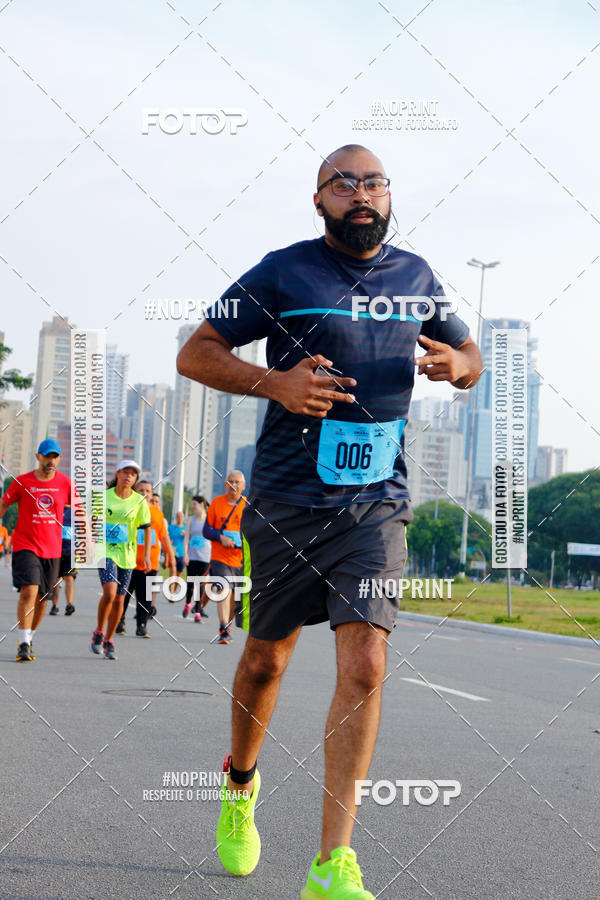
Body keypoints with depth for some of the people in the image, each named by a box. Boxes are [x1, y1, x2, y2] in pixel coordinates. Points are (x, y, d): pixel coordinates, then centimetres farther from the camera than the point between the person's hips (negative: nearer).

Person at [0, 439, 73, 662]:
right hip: (25, 545, -3)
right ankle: (23, 644, -16)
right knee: (29, 591, -18)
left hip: (52, 549, 3)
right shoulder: (22, 482, -3)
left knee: (42, 599, 7)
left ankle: (29, 638, 27)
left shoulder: (65, 483, 3)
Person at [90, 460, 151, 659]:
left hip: (127, 555, 2)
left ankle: (108, 641, 19)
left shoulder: (139, 501, 0)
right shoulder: (103, 496, 0)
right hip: (105, 551, -2)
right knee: (109, 592, -20)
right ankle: (98, 633, 1)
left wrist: (147, 555, -4)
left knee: (119, 600, 3)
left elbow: (146, 528, 3)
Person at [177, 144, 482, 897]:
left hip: (376, 502, 2)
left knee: (364, 666, -13)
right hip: (287, 499, -1)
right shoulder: (283, 271, -1)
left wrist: (458, 365, -3)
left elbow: (469, 357, 23)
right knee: (266, 657, 11)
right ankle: (241, 786, 42)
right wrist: (276, 383, -17)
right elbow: (194, 354, 0)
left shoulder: (416, 276, 10)